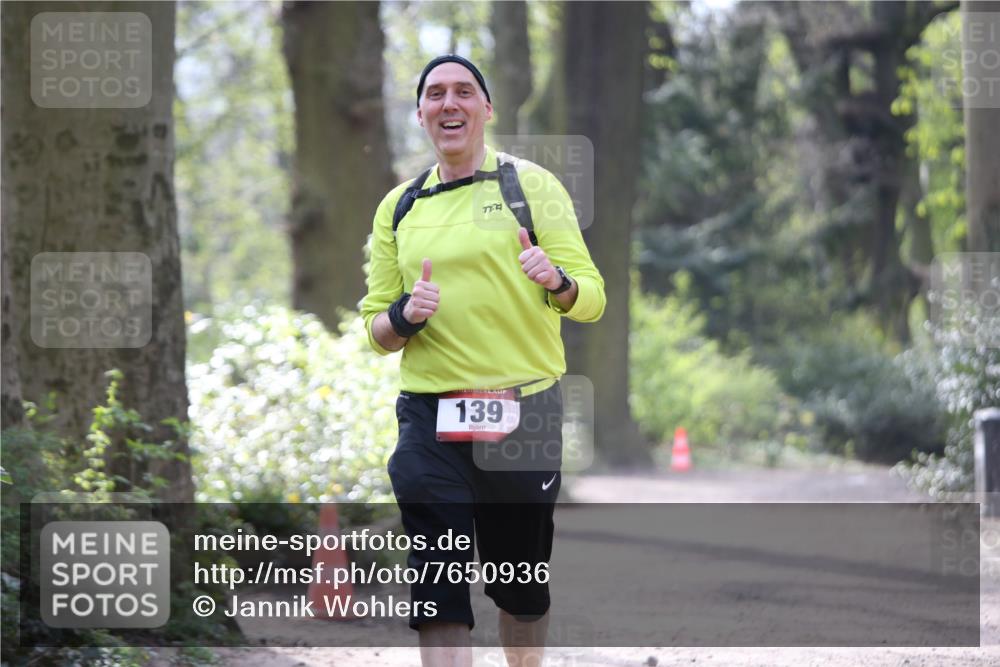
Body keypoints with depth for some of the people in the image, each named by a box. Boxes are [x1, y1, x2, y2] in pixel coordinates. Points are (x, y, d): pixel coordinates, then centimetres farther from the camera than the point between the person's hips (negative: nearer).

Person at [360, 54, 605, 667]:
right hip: (430, 416, 2)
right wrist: (403, 318, -8)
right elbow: (376, 327, 15)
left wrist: (556, 280, -24)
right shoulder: (398, 207, 12)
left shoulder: (532, 185, 3)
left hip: (525, 410, -1)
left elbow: (591, 298, -1)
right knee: (439, 592, -9)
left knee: (522, 584, 9)